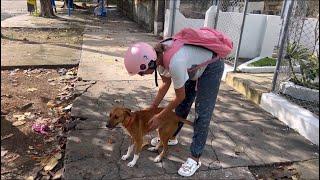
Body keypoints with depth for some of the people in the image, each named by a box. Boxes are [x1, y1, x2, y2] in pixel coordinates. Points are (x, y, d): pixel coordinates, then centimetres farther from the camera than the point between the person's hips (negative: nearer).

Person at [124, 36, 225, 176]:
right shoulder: (158, 56, -18)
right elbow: (165, 84, -1)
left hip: (212, 67, -7)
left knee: (202, 114, -7)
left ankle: (195, 158, 4)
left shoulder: (174, 63, -41)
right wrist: (152, 108, 2)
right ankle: (171, 137, 35)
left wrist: (159, 117, -14)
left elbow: (180, 97, -24)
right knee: (182, 106, 15)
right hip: (194, 66, 8)